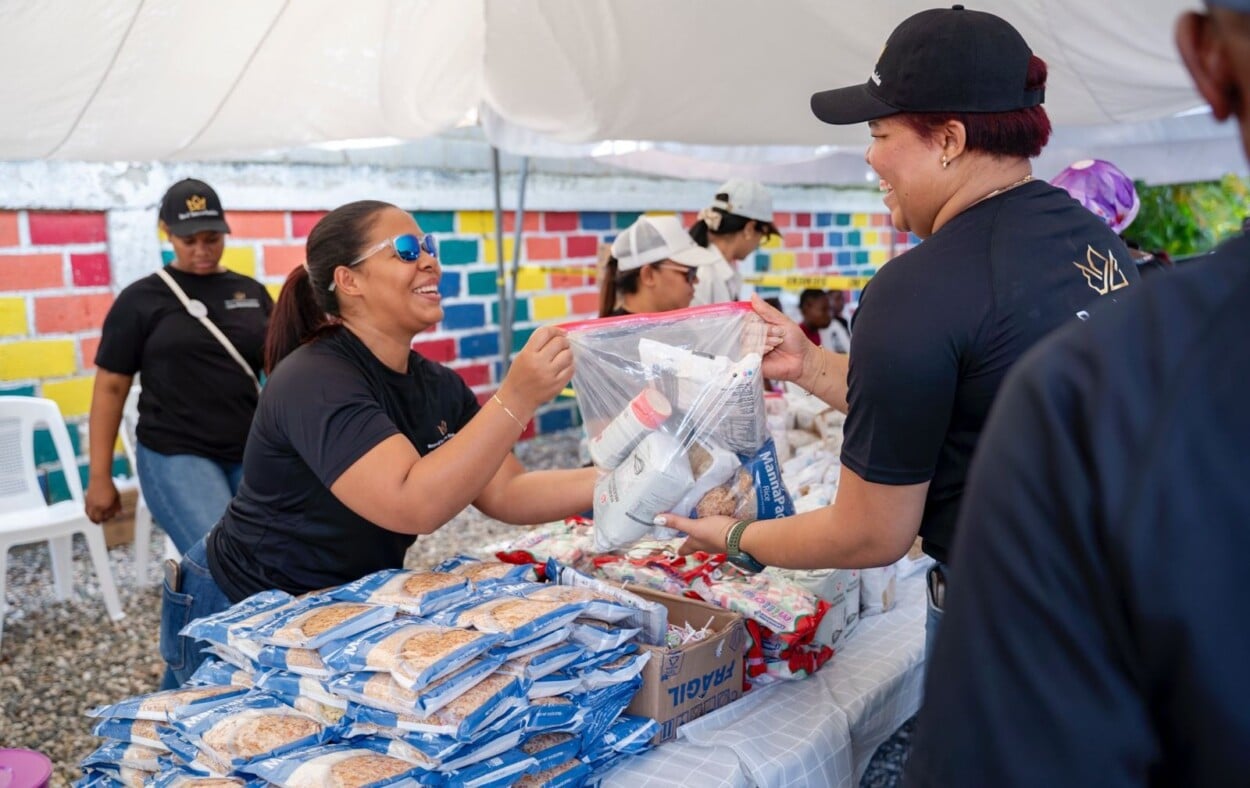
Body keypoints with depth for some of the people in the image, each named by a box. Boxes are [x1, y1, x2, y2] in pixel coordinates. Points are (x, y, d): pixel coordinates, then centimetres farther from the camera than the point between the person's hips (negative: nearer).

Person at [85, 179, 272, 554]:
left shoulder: (252, 291, 10)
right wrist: (100, 476, 0)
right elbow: (110, 388, 3)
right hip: (176, 455, -4)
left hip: (254, 454, 4)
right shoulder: (141, 299, 2)